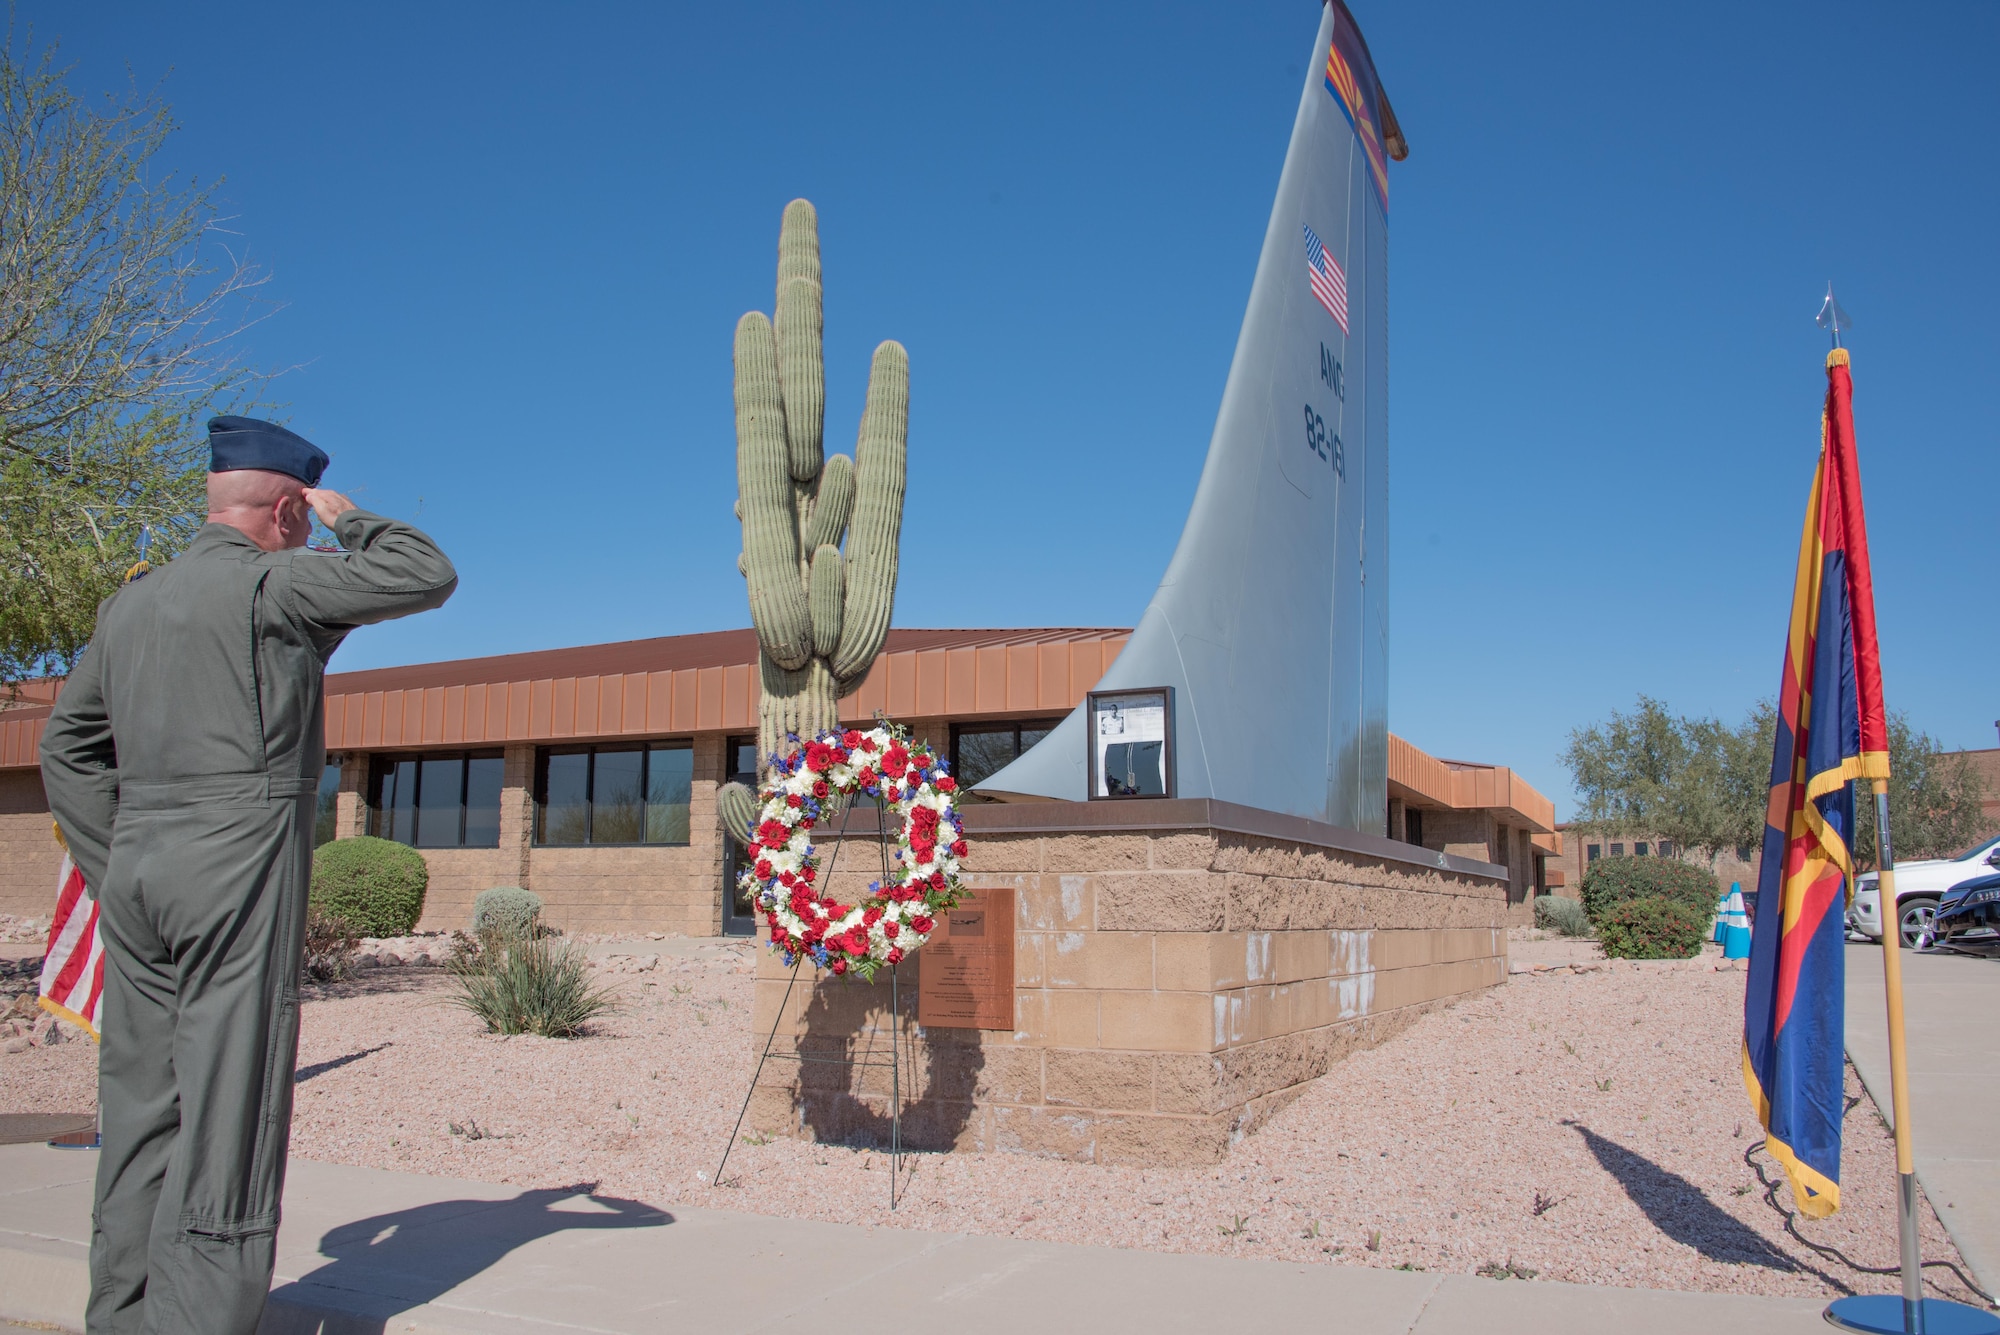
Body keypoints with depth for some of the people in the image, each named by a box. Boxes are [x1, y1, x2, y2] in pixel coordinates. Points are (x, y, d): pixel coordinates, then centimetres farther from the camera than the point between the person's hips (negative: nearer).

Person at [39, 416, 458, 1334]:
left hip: (136, 870, 8)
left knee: (141, 1109, 13)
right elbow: (427, 576, -7)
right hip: (241, 870, -8)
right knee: (226, 1115, -3)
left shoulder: (130, 603, 16)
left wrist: (113, 870, 19)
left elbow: (66, 748, 21)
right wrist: (347, 520, 8)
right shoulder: (270, 584, -8)